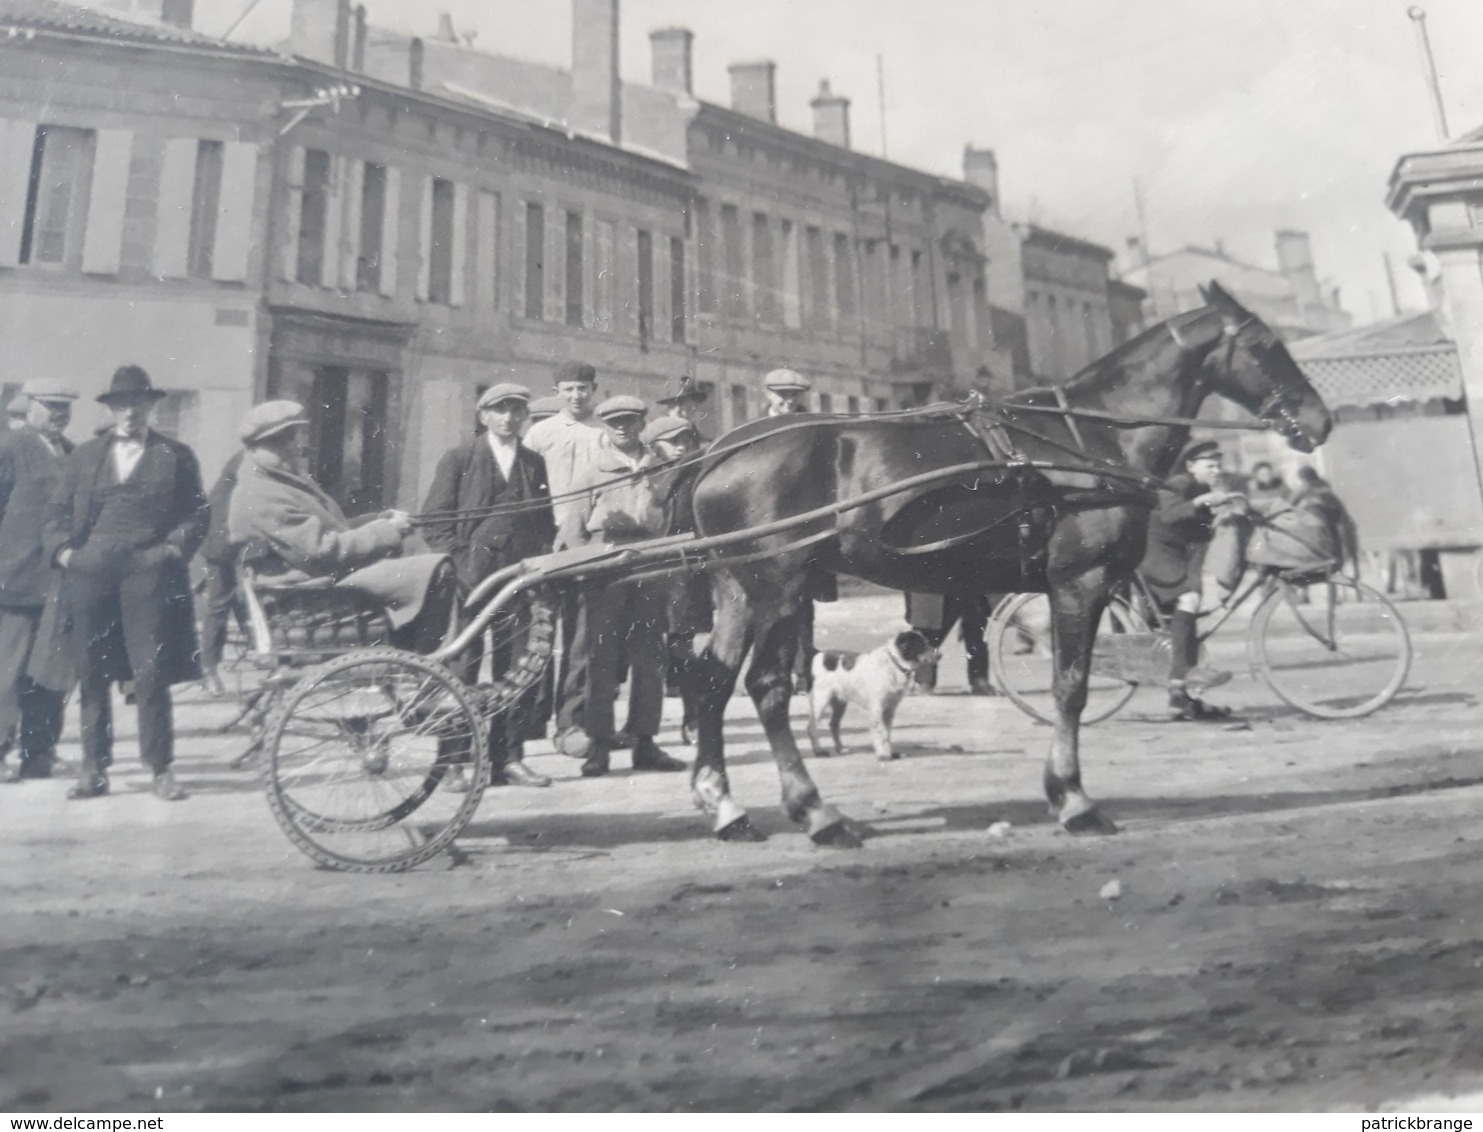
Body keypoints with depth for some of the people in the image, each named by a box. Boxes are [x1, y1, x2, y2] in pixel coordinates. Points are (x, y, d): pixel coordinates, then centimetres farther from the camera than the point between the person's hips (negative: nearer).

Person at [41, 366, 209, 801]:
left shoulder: (176, 455, 9)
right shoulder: (84, 456, 17)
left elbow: (199, 511, 5)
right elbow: (56, 511, 15)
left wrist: (175, 547, -8)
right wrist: (62, 549, -1)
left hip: (149, 574, -3)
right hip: (89, 575, 3)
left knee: (152, 675, -4)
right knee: (92, 675, 6)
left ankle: (161, 769, 4)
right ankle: (94, 768, 16)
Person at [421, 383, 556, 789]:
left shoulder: (535, 464, 17)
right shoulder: (458, 459, 7)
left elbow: (545, 524, 18)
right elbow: (434, 521, 2)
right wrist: (459, 562, -10)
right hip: (469, 579, -3)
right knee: (461, 674, -2)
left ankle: (509, 758, 9)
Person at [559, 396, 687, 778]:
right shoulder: (592, 477, 10)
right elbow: (573, 533, 7)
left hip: (650, 573, 2)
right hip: (605, 577, -2)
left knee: (649, 660, 3)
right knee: (602, 660, -1)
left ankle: (644, 742, 12)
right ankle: (599, 745, 5)